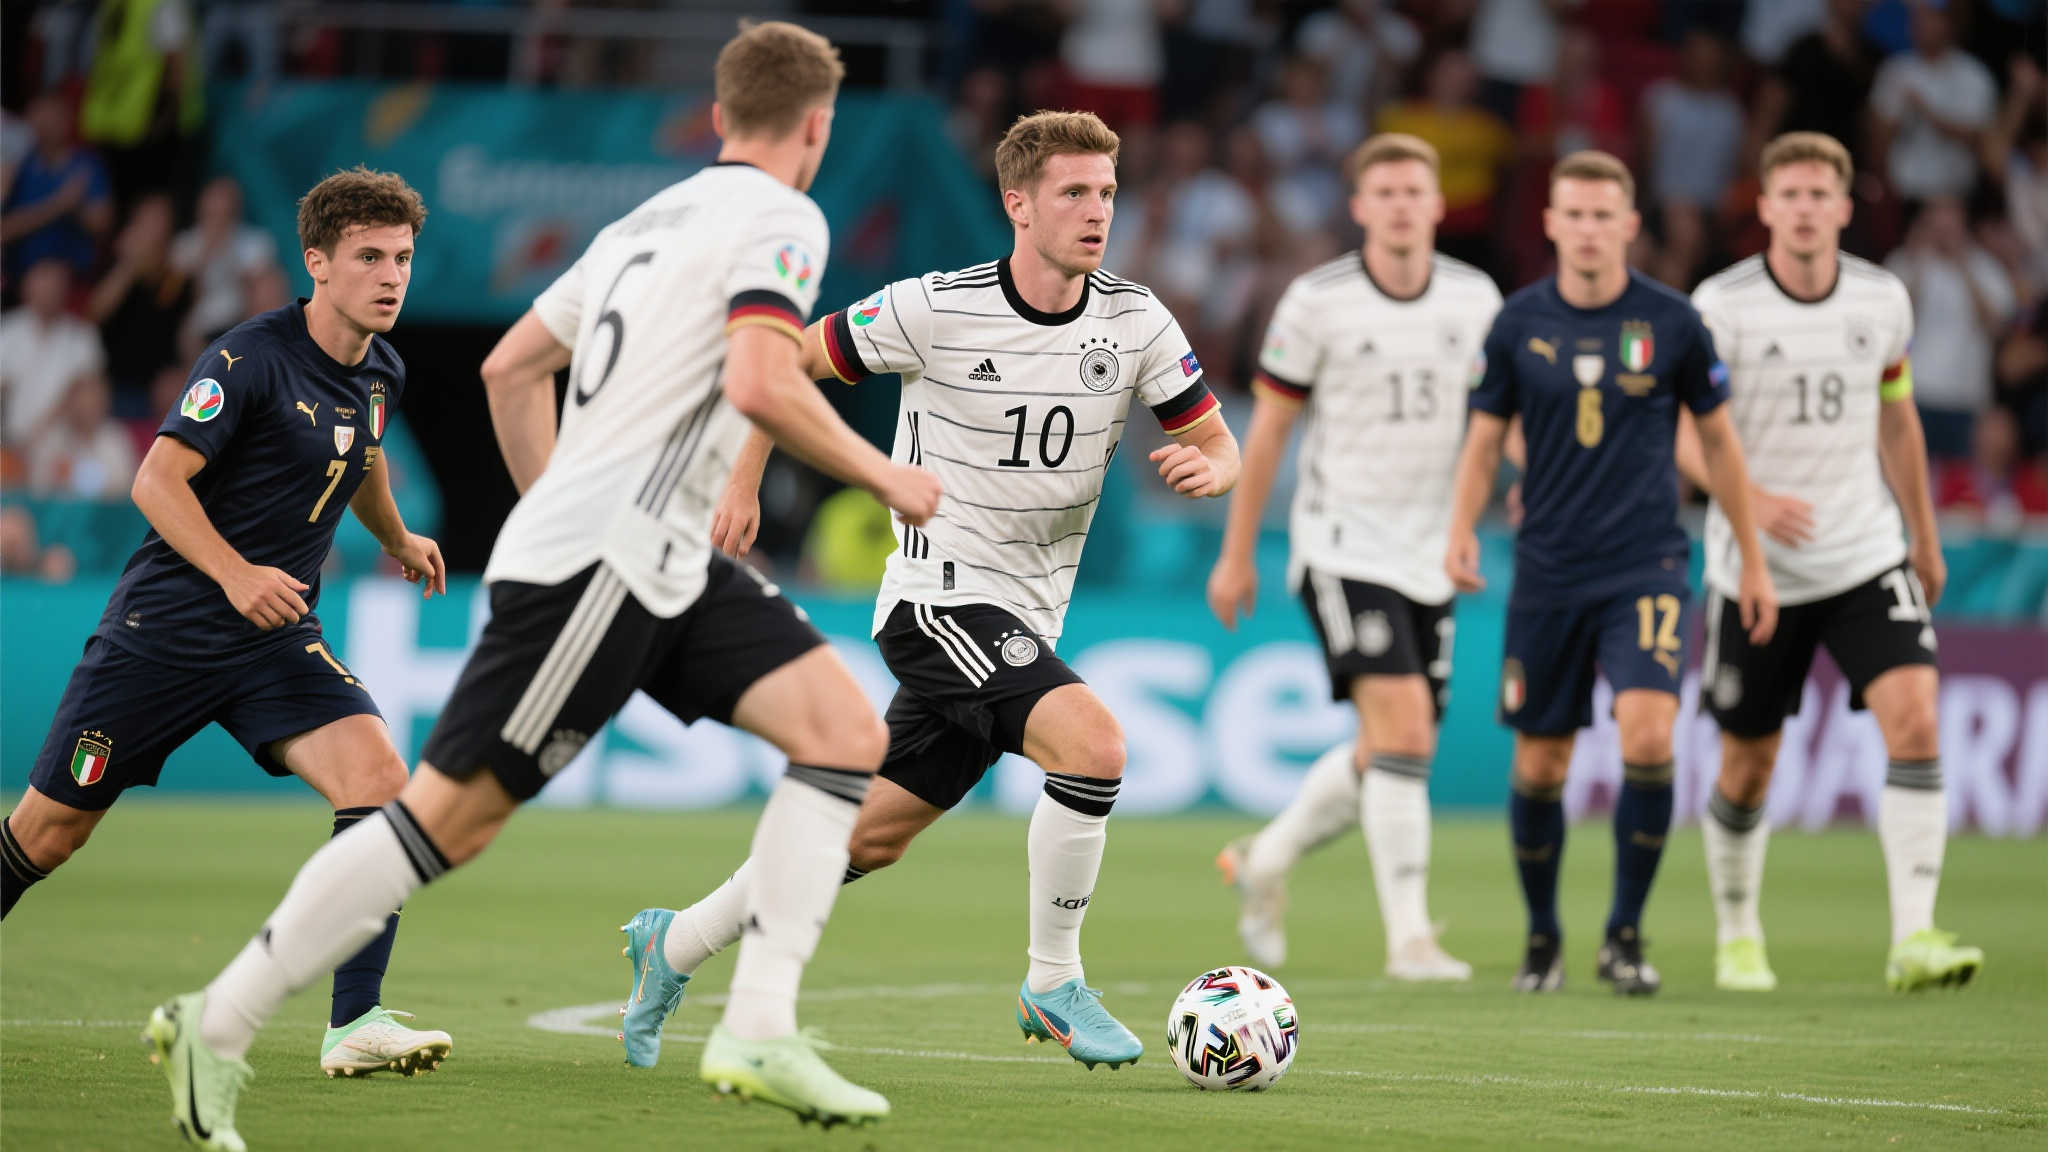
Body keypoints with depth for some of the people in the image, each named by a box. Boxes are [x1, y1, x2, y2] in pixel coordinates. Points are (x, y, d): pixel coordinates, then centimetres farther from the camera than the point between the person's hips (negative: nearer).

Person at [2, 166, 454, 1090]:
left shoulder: (382, 374, 6)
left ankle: (355, 1023, -21)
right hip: (165, 626, -5)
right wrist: (235, 574, -32)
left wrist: (397, 539, 40)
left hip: (277, 638, 5)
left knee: (378, 778, -20)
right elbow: (157, 478, -22)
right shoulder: (251, 357, -16)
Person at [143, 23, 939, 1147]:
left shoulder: (651, 218, 20)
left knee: (846, 732, -2)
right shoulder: (780, 219, -6)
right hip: (598, 563, -9)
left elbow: (510, 367, 24)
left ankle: (758, 1031, -11)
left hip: (667, 570, 9)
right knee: (451, 813, -6)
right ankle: (217, 1026, 1)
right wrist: (885, 477, -10)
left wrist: (556, 503, 30)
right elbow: (761, 381, -22)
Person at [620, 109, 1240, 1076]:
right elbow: (790, 359, 1)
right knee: (1092, 743, -26)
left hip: (1027, 618, 6)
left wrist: (1207, 468, -20)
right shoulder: (935, 310, -13)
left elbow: (1218, 446, 3)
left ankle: (675, 945, 29)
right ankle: (1053, 985, -11)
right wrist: (743, 482, -1)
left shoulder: (1134, 323, -2)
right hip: (941, 593, -6)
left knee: (871, 835, 11)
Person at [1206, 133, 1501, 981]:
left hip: (1430, 551, 5)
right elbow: (1268, 427, 0)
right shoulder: (1318, 301, -7)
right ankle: (1408, 936, -16)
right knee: (1402, 730, -19)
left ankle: (1265, 861, 32)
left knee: (1392, 753, 8)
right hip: (1344, 541, -5)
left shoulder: (1475, 298, 4)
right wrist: (1236, 554, 2)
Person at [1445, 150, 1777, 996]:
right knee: (1539, 767, 4)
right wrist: (1461, 530, -7)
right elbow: (1484, 437, 10)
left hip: (1646, 567, -2)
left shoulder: (1671, 322, -2)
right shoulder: (1518, 323, 1)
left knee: (1648, 737, -20)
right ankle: (1543, 941, 24)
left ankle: (1625, 936, -6)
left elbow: (1718, 440, 9)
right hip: (1548, 570, 2)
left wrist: (1753, 561, 11)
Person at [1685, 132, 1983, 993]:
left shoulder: (1883, 299, 1)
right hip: (1756, 568, -2)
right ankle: (1737, 937, 30)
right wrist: (1751, 499, -30)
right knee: (1748, 766, 7)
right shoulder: (1721, 307, -10)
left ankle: (1914, 938, -20)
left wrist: (1924, 536, 22)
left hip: (1868, 558, 2)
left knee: (1914, 719, -18)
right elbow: (1684, 434, -12)